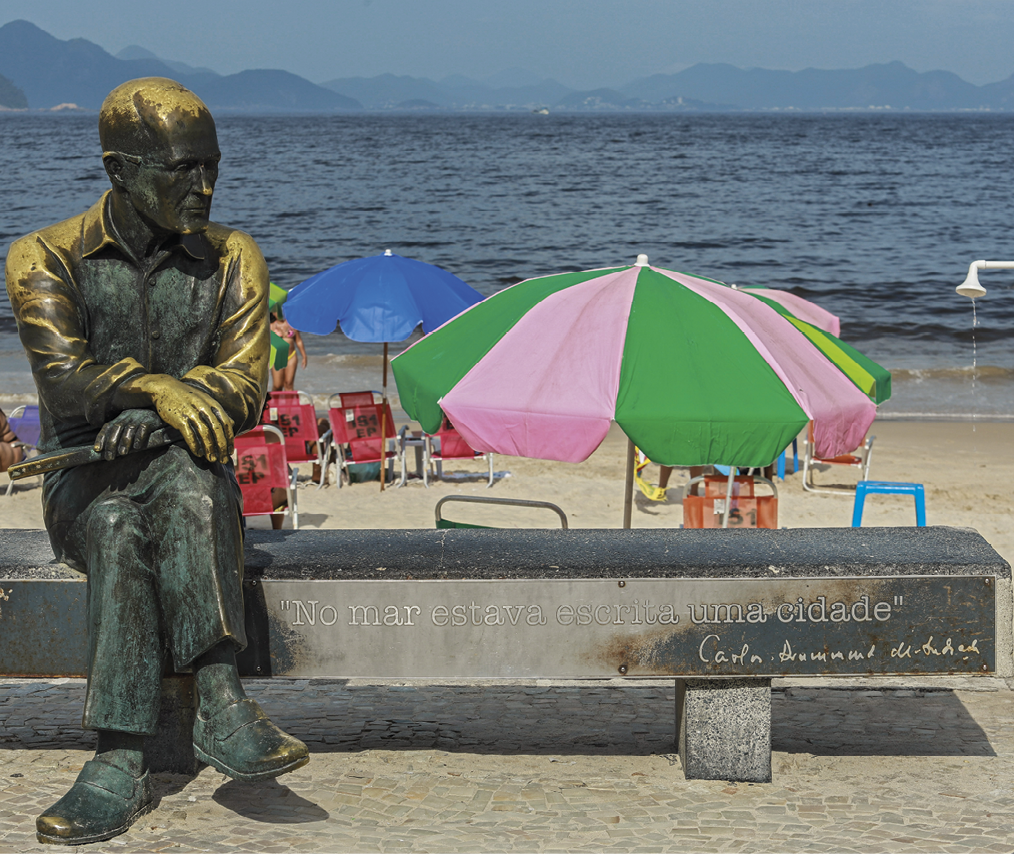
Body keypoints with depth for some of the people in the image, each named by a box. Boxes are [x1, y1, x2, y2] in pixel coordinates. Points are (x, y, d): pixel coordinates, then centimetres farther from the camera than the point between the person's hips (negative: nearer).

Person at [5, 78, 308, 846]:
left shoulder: (233, 259, 6)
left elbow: (245, 388, -5)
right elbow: (63, 376, -15)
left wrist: (151, 419, -25)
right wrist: (155, 389, -34)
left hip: (191, 471, 1)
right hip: (82, 482, -1)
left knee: (182, 485, -36)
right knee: (120, 527, -37)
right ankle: (221, 701, -43)